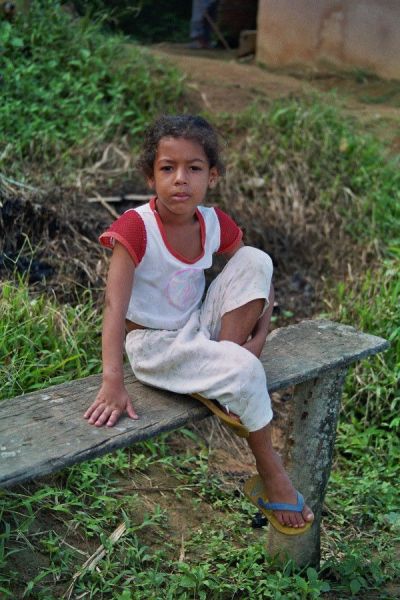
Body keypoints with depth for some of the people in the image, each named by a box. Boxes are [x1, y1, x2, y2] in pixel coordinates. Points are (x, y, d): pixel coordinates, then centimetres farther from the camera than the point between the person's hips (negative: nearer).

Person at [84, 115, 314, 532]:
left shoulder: (215, 223, -5)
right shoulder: (135, 227, -21)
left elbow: (259, 278, 5)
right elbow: (115, 305, -28)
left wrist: (259, 335, -11)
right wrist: (112, 384, -36)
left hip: (198, 330, 6)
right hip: (154, 345, -5)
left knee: (256, 260, -13)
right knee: (245, 372, -27)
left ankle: (223, 363, -13)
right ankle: (271, 475, -4)